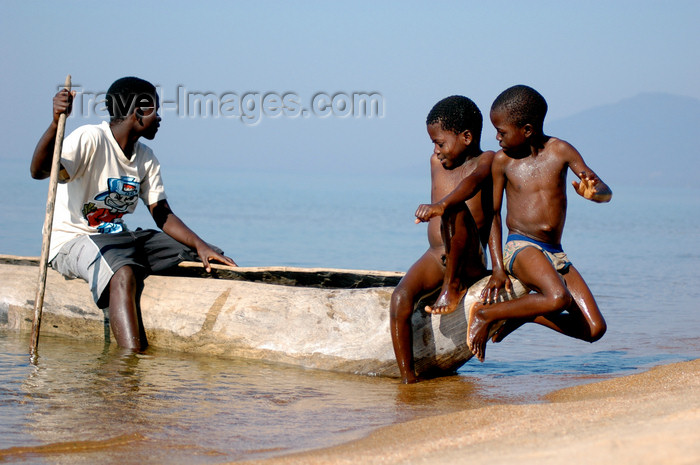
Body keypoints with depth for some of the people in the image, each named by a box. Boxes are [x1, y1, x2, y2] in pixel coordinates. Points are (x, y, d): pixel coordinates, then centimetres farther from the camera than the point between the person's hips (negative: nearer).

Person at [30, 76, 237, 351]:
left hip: (119, 238, 8)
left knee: (209, 260, -1)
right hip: (73, 240, -8)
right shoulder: (91, 140, -14)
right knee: (125, 274, -40)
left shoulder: (146, 159, 12)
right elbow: (39, 171, -30)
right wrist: (56, 123, -47)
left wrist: (200, 246, -9)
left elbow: (162, 215, 8)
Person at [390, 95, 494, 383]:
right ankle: (407, 377, -22)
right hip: (436, 256, 6)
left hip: (471, 260, -6)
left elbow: (472, 182, -29)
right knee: (401, 297, -24)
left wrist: (441, 205, -47)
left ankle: (454, 286, -22)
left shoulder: (486, 161, -5)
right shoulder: (436, 162, 14)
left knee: (455, 209, -36)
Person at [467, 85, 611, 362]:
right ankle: (485, 315, -16)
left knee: (595, 329, -4)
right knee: (559, 298, -35)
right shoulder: (502, 160, 0)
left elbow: (606, 194, -2)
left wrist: (593, 192, -28)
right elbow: (493, 213, 5)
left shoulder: (561, 151, 1)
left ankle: (522, 315, 14)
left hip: (556, 255, 4)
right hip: (521, 248, -4)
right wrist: (498, 269, -3)